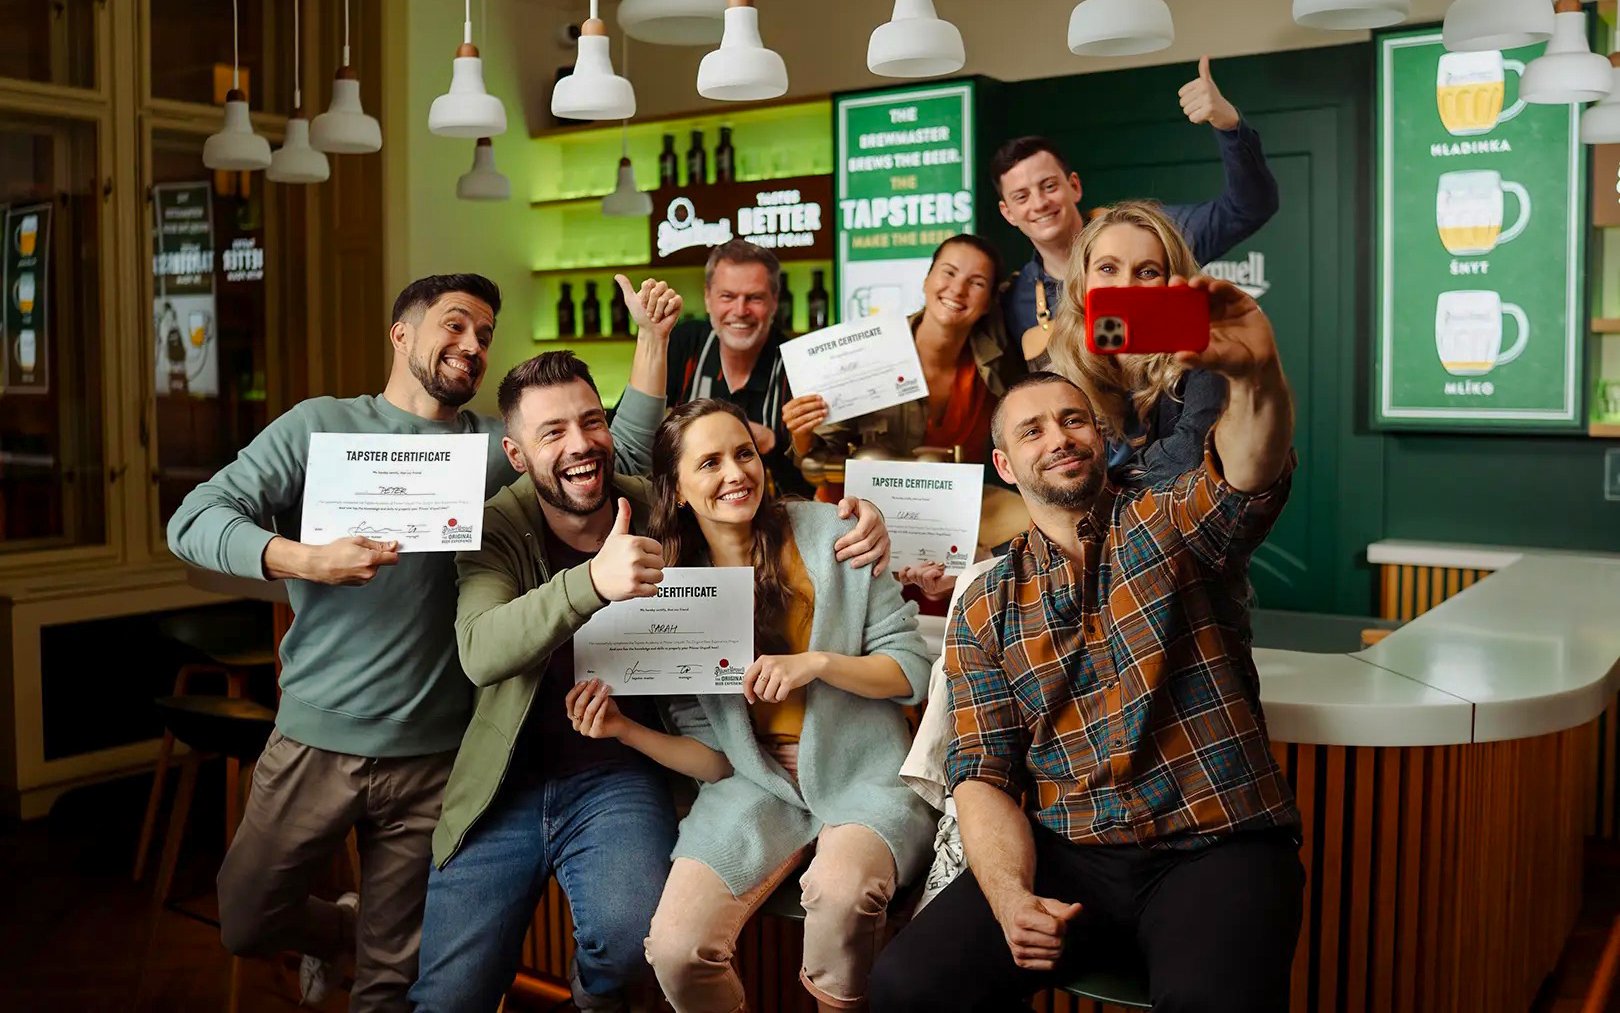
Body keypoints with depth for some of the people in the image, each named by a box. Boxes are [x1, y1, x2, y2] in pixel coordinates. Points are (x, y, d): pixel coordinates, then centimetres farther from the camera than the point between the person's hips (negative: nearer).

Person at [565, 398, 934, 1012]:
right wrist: (626, 730, -14)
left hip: (863, 774, -2)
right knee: (674, 948, -21)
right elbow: (713, 758, 3)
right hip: (756, 783, 2)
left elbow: (913, 668, -2)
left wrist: (817, 662, -18)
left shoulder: (829, 533, -5)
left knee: (840, 891, -34)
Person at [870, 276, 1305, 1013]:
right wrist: (1009, 895, -15)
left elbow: (1254, 468, -17)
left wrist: (1257, 372, -40)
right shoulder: (985, 610, 11)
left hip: (1217, 847, -2)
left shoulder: (1168, 525, 6)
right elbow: (982, 773, 4)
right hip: (1067, 854, 3)